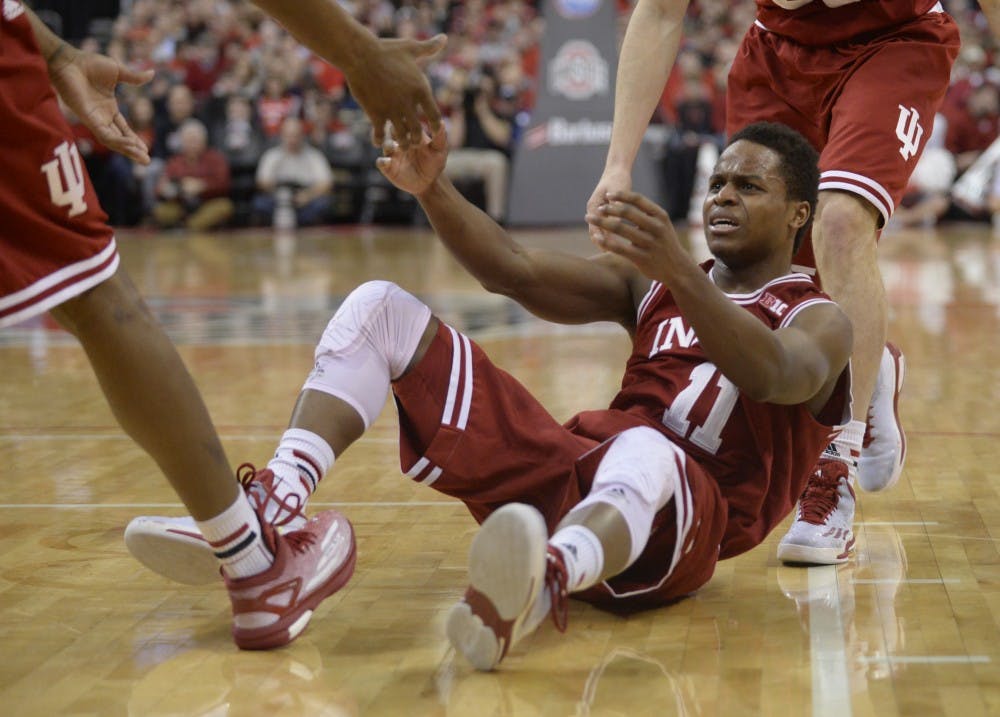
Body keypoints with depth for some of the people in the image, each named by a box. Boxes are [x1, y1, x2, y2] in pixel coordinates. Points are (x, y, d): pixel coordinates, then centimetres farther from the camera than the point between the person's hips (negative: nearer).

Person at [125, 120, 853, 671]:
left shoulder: (818, 320, 5)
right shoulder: (650, 286, 25)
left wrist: (679, 271, -38)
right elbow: (517, 271, 12)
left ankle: (540, 586, -78)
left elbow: (776, 376, -21)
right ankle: (278, 504, -26)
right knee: (381, 308, -3)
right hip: (570, 468, 6)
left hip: (686, 516, -6)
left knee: (645, 449, -45)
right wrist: (433, 190, -6)